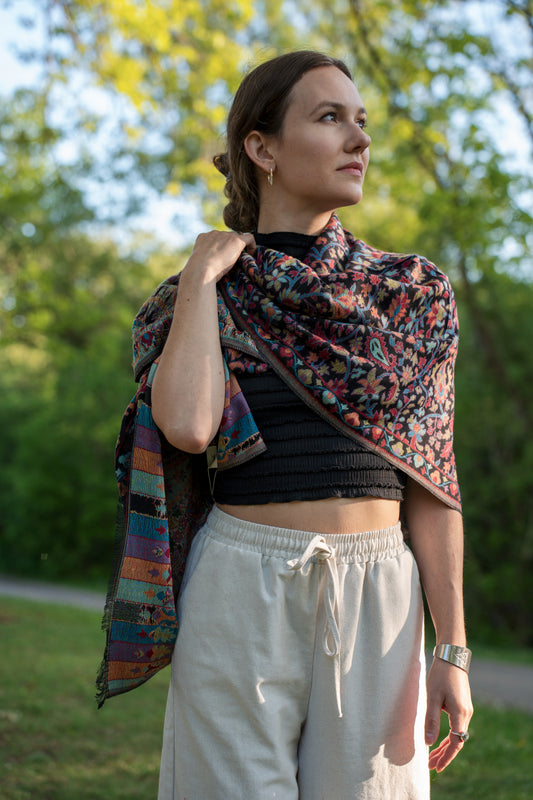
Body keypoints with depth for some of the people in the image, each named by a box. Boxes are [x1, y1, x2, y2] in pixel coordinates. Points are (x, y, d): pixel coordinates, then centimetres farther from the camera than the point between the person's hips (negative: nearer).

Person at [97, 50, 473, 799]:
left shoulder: (409, 294, 7)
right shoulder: (198, 298, 4)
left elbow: (428, 479, 4)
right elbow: (186, 426, -17)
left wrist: (453, 648, -1)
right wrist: (201, 278, -7)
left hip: (379, 600, 2)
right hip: (242, 595, -1)